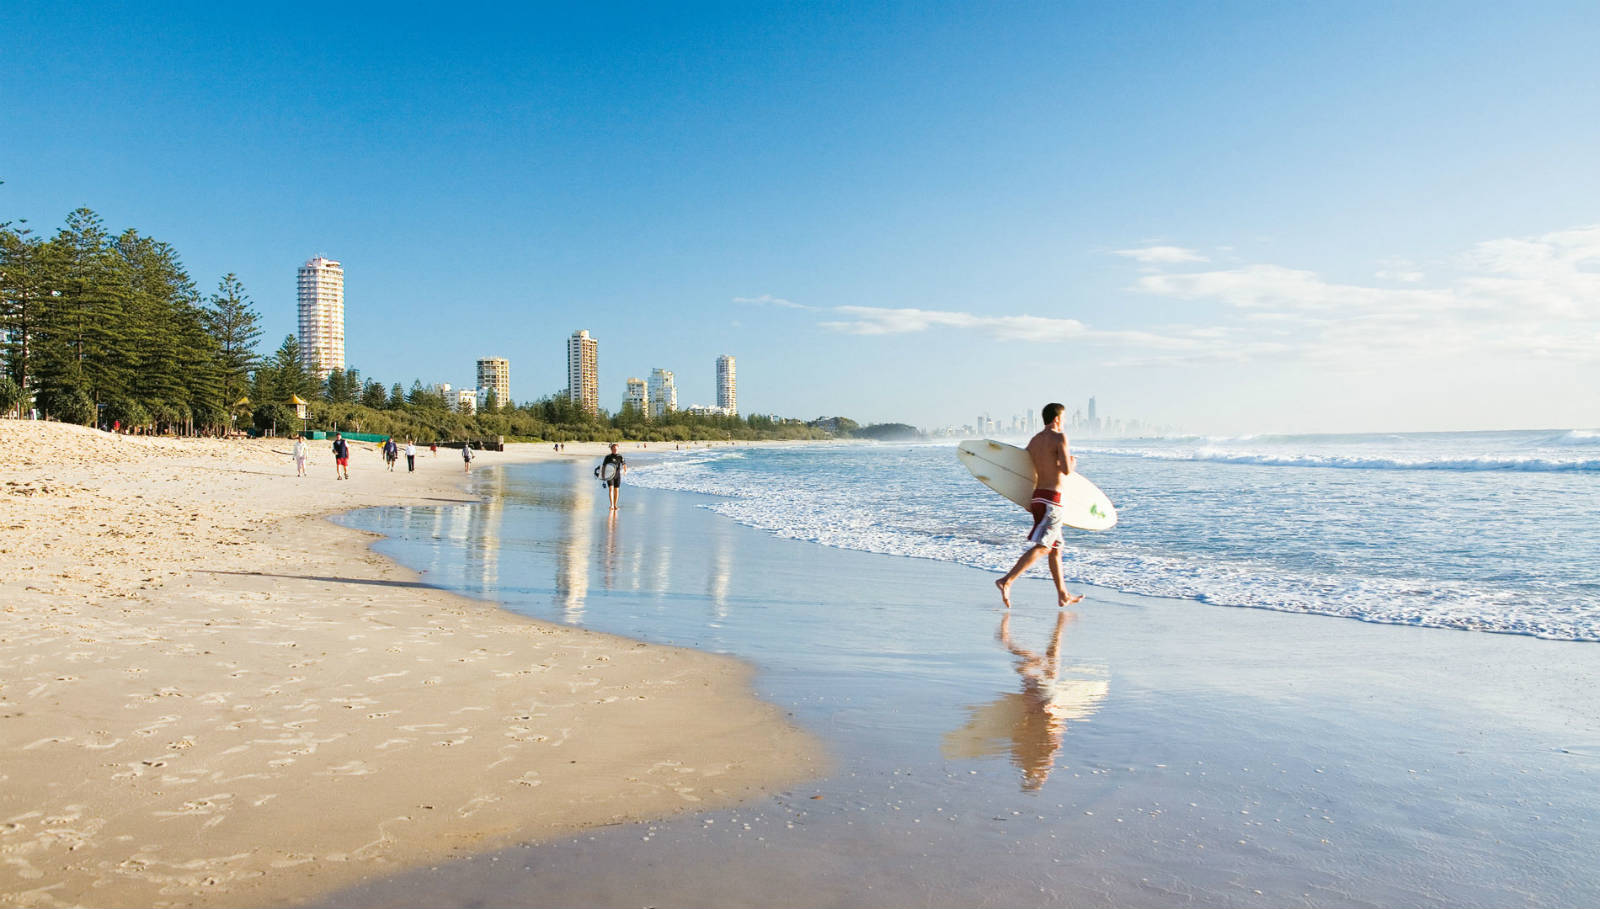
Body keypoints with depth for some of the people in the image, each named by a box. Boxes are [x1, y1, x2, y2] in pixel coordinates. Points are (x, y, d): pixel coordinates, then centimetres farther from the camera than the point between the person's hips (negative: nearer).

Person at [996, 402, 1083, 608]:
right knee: (1040, 547, -12)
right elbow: (1066, 470, -16)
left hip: (1037, 497, 9)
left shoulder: (1034, 440, 13)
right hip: (1051, 499, -9)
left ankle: (1063, 596, 23)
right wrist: (1072, 462, 5)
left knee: (1056, 548, 16)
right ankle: (1006, 581, -23)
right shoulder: (1059, 437, -9)